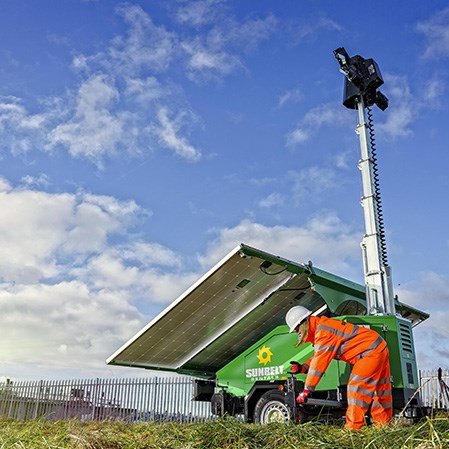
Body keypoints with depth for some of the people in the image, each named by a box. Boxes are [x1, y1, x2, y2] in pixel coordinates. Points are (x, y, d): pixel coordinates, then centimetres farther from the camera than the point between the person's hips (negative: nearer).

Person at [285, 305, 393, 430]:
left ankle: (353, 426, -10)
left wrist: (307, 390, -26)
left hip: (371, 351, -11)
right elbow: (318, 356, 13)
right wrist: (303, 367, -4)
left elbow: (319, 362, -28)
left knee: (356, 386, -13)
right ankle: (383, 423, 25)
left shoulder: (323, 331, -23)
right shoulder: (321, 328, 10)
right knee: (379, 387, 15)